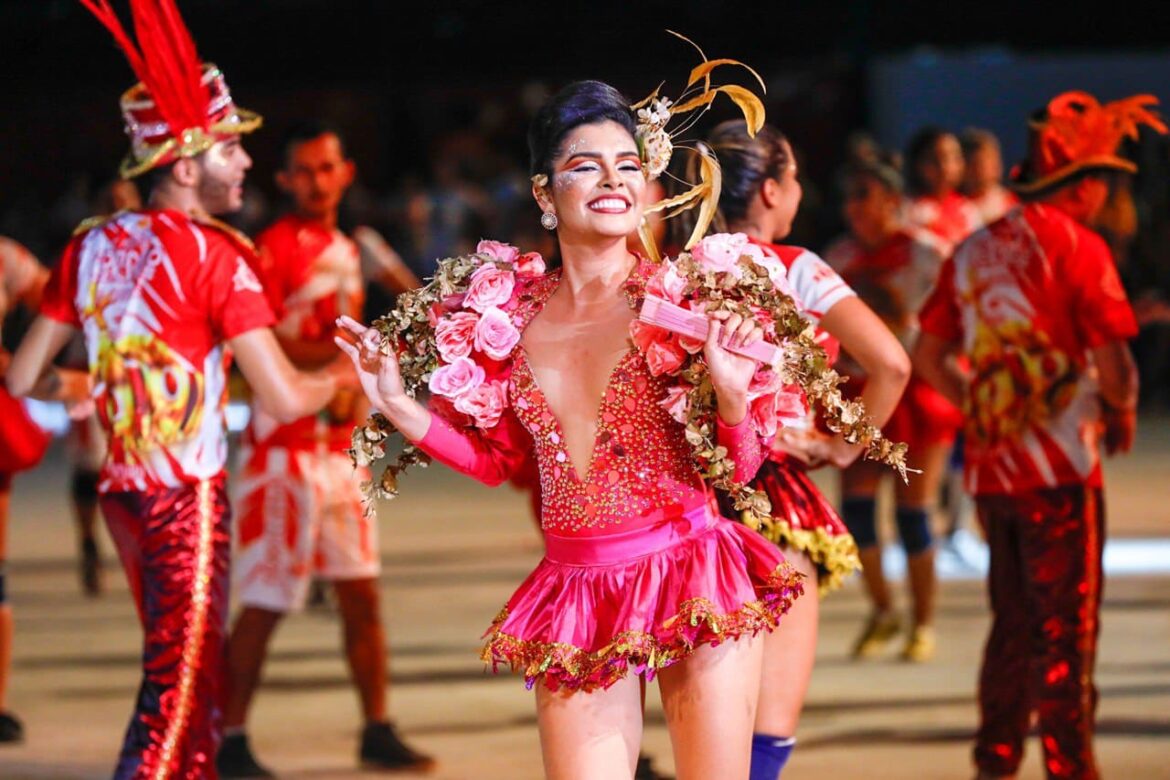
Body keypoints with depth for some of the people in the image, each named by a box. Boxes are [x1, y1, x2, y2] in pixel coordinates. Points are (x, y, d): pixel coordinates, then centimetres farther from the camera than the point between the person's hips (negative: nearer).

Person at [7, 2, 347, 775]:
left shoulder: (92, 246, 6)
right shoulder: (214, 255, -13)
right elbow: (284, 399, -16)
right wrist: (343, 374, 3)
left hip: (121, 490, 7)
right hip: (188, 494, -7)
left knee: (181, 673, 22)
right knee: (182, 690, -6)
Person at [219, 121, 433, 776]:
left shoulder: (346, 250, 16)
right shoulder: (274, 249, -9)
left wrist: (353, 389, 3)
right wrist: (344, 350, -24)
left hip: (342, 445, 8)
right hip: (285, 446, -8)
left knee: (362, 593, 9)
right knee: (266, 602, -6)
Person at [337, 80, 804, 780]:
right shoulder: (516, 310, 4)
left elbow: (740, 469, -4)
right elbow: (498, 458, 16)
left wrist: (732, 394, -23)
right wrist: (400, 407, 6)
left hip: (689, 571, -3)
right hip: (576, 592, 3)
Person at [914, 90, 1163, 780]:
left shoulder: (976, 249, 9)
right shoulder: (1077, 246, -10)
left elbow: (929, 357, 13)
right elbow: (1113, 361, -15)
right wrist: (1123, 410, 4)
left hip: (992, 466, 6)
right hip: (1060, 468, -6)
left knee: (1014, 625, 16)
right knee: (1067, 632, 0)